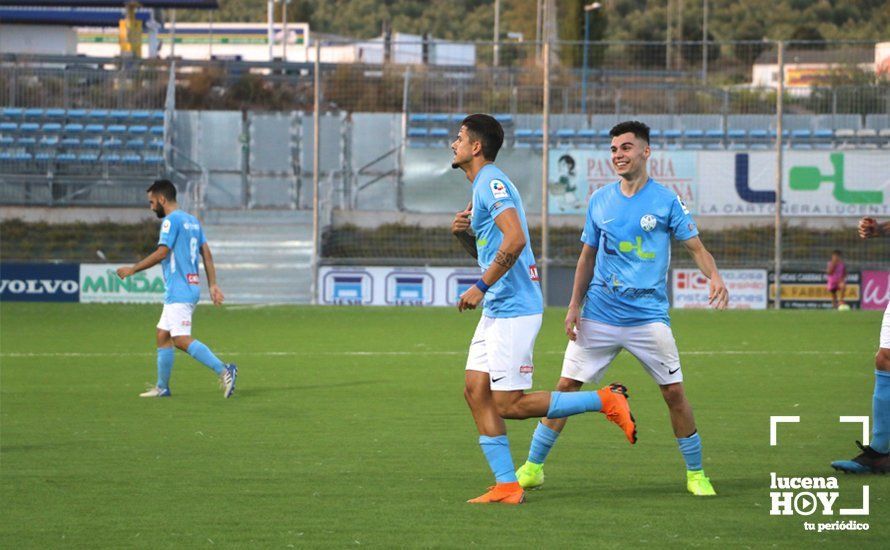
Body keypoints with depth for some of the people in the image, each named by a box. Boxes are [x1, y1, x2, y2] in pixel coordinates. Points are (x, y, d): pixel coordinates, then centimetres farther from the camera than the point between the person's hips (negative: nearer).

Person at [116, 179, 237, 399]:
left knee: (181, 340, -16)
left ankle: (223, 370, -25)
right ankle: (162, 387, 18)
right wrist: (213, 285, 13)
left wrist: (132, 269, -9)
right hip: (191, 288, 10)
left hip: (179, 291, -10)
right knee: (162, 336, 14)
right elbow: (207, 253, 15)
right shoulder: (192, 220, 18)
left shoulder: (171, 220, -10)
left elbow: (161, 253, -17)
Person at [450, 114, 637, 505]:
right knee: (476, 390, 4)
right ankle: (506, 486, 3)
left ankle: (605, 400, 0)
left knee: (509, 405, -8)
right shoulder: (483, 187, 19)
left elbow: (515, 239, -27)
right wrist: (463, 233, 8)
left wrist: (481, 287, -23)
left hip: (513, 309, -10)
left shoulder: (492, 183, -13)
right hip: (496, 310, 10)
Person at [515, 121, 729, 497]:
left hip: (649, 317, -2)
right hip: (598, 316, 2)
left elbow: (695, 247, 0)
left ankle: (695, 474, 12)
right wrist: (574, 306, 8)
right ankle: (532, 468, 8)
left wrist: (714, 276, -20)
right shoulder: (599, 201, 8)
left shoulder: (666, 200, -1)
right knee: (566, 387, -1)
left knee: (674, 393, -3)